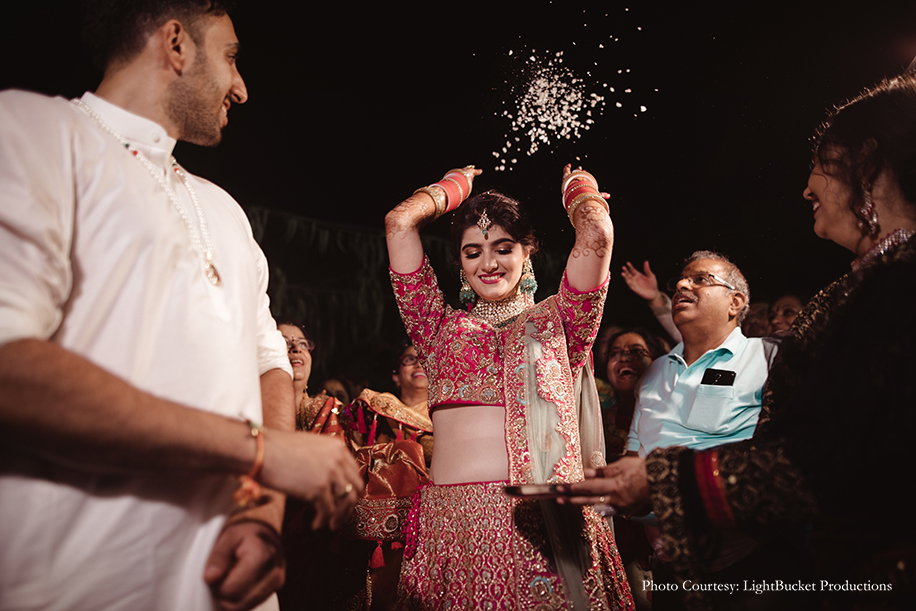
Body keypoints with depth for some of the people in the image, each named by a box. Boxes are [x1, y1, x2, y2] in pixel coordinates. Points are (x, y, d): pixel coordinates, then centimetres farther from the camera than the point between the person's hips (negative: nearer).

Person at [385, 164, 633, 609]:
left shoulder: (554, 322, 12)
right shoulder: (441, 327, 14)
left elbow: (596, 231, 0)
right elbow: (399, 223, 10)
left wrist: (576, 183, 21)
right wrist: (456, 185, 25)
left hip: (540, 525, -1)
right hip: (449, 522, 1)